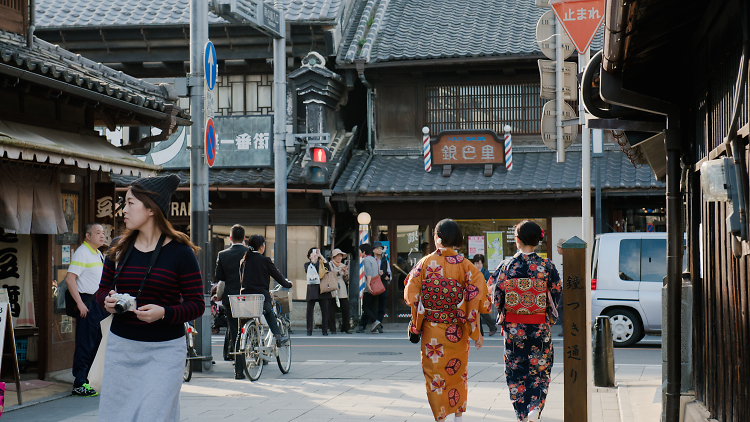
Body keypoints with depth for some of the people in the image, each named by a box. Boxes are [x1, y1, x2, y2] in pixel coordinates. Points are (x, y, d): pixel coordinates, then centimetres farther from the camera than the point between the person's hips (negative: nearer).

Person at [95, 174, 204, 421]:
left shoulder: (180, 252, -8)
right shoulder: (119, 249, 7)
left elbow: (197, 305, -7)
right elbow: (102, 290, 17)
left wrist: (163, 313, -23)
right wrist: (107, 302, -7)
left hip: (164, 350, -4)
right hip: (121, 345, 5)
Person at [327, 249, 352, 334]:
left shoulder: (343, 266, 17)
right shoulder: (329, 265, 4)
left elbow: (346, 279, 13)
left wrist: (345, 272, -5)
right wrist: (340, 271, -16)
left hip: (342, 291, 4)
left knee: (346, 309, -3)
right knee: (331, 310, -3)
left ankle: (346, 328, 6)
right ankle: (332, 329, 2)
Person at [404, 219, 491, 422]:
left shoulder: (425, 263, -6)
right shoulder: (465, 265, -6)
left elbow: (411, 295, -4)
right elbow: (476, 297, -9)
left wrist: (416, 324, 13)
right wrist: (476, 331, -3)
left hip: (431, 328, -1)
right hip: (457, 329, 1)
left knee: (434, 373, 9)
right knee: (457, 372, 17)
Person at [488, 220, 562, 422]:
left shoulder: (506, 266, -8)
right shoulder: (546, 266, -8)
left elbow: (494, 294, -1)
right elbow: (557, 294, 0)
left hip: (513, 327, 0)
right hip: (539, 327, 0)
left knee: (516, 371, 12)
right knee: (539, 369, 11)